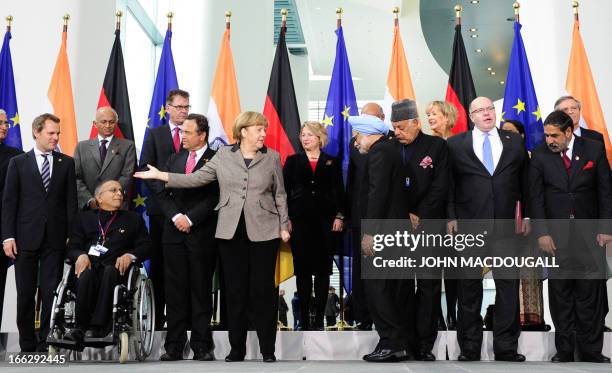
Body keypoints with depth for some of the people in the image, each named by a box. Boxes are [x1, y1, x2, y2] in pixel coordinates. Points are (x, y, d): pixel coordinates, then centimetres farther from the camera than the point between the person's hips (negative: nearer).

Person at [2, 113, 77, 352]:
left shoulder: (67, 163, 8)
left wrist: (72, 235, -1)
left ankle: (45, 344, 10)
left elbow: (71, 201, 6)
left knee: (51, 294, 1)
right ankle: (27, 345, 18)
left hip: (55, 239, 0)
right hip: (26, 238, 0)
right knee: (25, 294, 6)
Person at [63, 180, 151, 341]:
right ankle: (81, 326, -37)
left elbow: (145, 247, 13)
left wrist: (130, 255, -9)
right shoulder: (84, 217, 25)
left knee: (109, 271, -36)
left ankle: (97, 327, -42)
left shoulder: (133, 219, 23)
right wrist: (80, 255, -9)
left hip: (117, 269, -1)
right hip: (89, 264, 1)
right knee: (86, 273, -35)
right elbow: (71, 247, 15)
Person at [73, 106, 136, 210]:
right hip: (87, 207, 1)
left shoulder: (127, 146, 6)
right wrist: (90, 200, -10)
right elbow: (77, 178, 4)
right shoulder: (82, 147, 12)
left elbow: (127, 176, -4)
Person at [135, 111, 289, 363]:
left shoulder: (272, 158, 6)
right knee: (235, 290, 6)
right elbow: (196, 179, 4)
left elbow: (279, 195, 8)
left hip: (264, 232, -1)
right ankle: (237, 348, 16)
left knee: (263, 290, 0)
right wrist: (160, 175, -2)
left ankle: (268, 349, 10)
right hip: (231, 231, 1)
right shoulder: (223, 155, 6)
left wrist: (284, 226, 3)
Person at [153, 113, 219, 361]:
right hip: (174, 232, 4)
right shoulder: (174, 159, 15)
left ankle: (202, 346, 9)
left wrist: (190, 219, -12)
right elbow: (161, 192, 9)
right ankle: (174, 346, 11)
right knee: (175, 290, 5)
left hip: (202, 233, -4)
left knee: (201, 290, 3)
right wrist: (175, 216, -6)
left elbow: (214, 196, -10)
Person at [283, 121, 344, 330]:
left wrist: (339, 216, -3)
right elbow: (284, 191, 4)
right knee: (302, 270, 2)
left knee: (323, 270, 2)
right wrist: (285, 218, -3)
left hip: (326, 222, 0)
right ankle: (304, 320, 8)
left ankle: (319, 319, 9)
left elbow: (339, 192, 6)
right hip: (300, 221, 0)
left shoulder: (332, 162, 9)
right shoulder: (293, 161, 8)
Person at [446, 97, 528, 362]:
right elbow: (449, 184, 3)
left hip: (505, 224, 1)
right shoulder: (455, 145, 4)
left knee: (508, 284, 2)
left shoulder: (514, 142, 10)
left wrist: (527, 215, 6)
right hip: (468, 225, -1)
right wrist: (451, 217, -5)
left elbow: (524, 181, 11)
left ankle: (506, 347, 12)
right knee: (469, 286, 6)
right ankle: (469, 347, 16)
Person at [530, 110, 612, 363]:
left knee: (590, 294, 3)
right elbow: (536, 197, 1)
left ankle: (591, 350, 12)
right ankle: (564, 350, 12)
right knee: (560, 295, 4)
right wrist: (542, 233, -6)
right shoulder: (540, 156, 1)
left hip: (589, 235, 0)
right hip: (555, 235, 0)